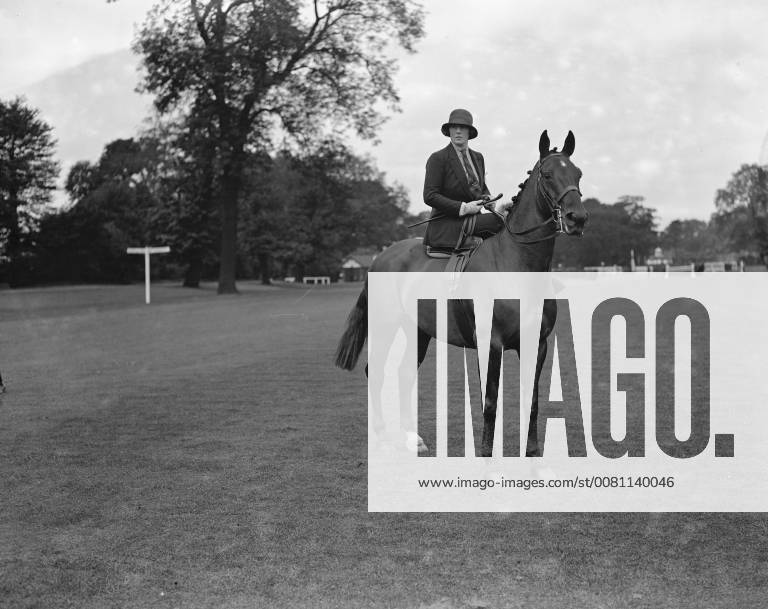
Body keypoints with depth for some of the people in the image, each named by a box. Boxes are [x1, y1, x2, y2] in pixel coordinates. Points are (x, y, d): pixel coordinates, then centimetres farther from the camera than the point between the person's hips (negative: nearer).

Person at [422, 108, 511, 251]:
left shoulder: (478, 158, 15)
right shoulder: (437, 159, -6)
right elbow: (430, 196, -12)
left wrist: (491, 202, 1)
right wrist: (463, 208, -18)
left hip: (473, 219, 8)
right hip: (446, 226, -7)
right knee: (498, 221, -26)